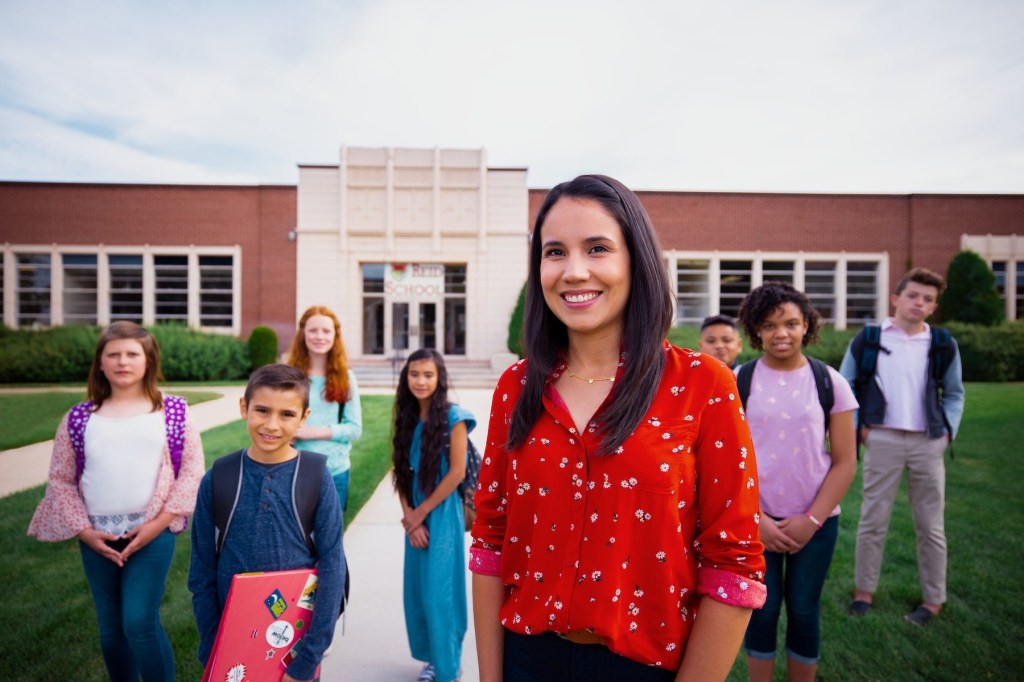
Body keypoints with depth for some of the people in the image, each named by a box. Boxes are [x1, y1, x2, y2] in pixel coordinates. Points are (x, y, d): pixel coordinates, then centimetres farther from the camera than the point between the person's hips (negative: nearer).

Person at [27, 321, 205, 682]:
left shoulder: (173, 411, -2)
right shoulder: (78, 418, 4)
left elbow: (192, 470, -4)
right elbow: (60, 480, 7)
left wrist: (159, 523, -11)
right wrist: (84, 531, -3)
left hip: (153, 533, -3)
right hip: (98, 538, 3)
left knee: (140, 622, -8)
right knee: (111, 627, 15)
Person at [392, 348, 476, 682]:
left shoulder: (453, 417, -12)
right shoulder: (407, 419, 4)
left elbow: (457, 472, -14)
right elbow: (400, 472, 5)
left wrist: (421, 512, -9)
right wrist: (408, 515, -7)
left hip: (442, 515, -5)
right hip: (415, 517, 6)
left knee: (439, 592, 1)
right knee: (417, 590, 14)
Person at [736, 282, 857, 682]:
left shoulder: (830, 381, -2)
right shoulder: (739, 381, -5)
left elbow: (845, 462, -1)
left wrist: (811, 520, -8)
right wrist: (756, 519, -9)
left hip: (816, 522, 1)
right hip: (755, 521, -1)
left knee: (804, 612, 11)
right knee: (761, 611, 7)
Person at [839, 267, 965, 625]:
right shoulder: (868, 339, -2)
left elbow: (954, 392, 15)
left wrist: (948, 431, 4)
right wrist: (857, 427, -3)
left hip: (928, 443, 2)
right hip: (883, 440, -2)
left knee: (930, 525, 10)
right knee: (873, 520, 5)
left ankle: (934, 599, 25)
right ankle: (864, 591, 19)